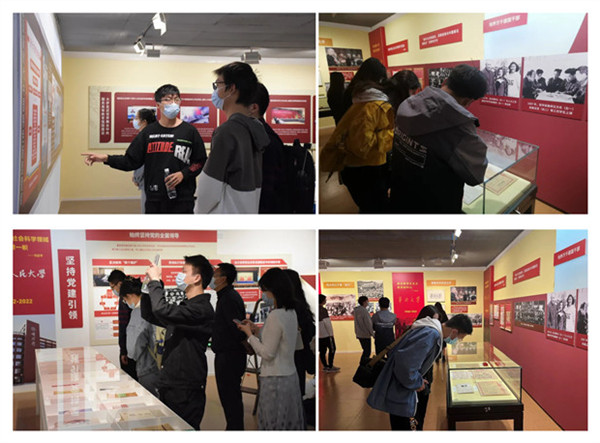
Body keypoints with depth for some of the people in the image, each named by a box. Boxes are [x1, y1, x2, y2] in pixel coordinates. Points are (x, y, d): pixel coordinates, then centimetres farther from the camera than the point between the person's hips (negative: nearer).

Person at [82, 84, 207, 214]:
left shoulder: (189, 131, 2)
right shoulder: (149, 132, 7)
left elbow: (201, 162, 2)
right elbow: (131, 161, 5)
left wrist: (183, 174, -14)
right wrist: (105, 158, -8)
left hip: (183, 201, -2)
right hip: (154, 201, 2)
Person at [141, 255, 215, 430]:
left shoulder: (201, 309, -17)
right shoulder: (185, 306, 17)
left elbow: (162, 311, -31)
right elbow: (150, 316, 23)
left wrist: (155, 281, -16)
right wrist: (149, 287, 9)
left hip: (186, 390, -10)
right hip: (170, 385, 10)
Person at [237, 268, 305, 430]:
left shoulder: (275, 316, -21)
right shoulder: (291, 312, 6)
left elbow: (267, 353, -17)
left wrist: (249, 334, -7)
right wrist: (256, 329, 12)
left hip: (275, 381, -9)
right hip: (290, 376, 9)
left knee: (274, 426, 1)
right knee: (290, 423, 14)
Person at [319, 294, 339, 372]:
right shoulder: (323, 310, -17)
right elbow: (327, 323, -18)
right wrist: (331, 333, -11)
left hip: (319, 335, 8)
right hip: (326, 334, -8)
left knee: (322, 351, 11)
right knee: (332, 349, 1)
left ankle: (325, 366, 16)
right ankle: (330, 367, -1)